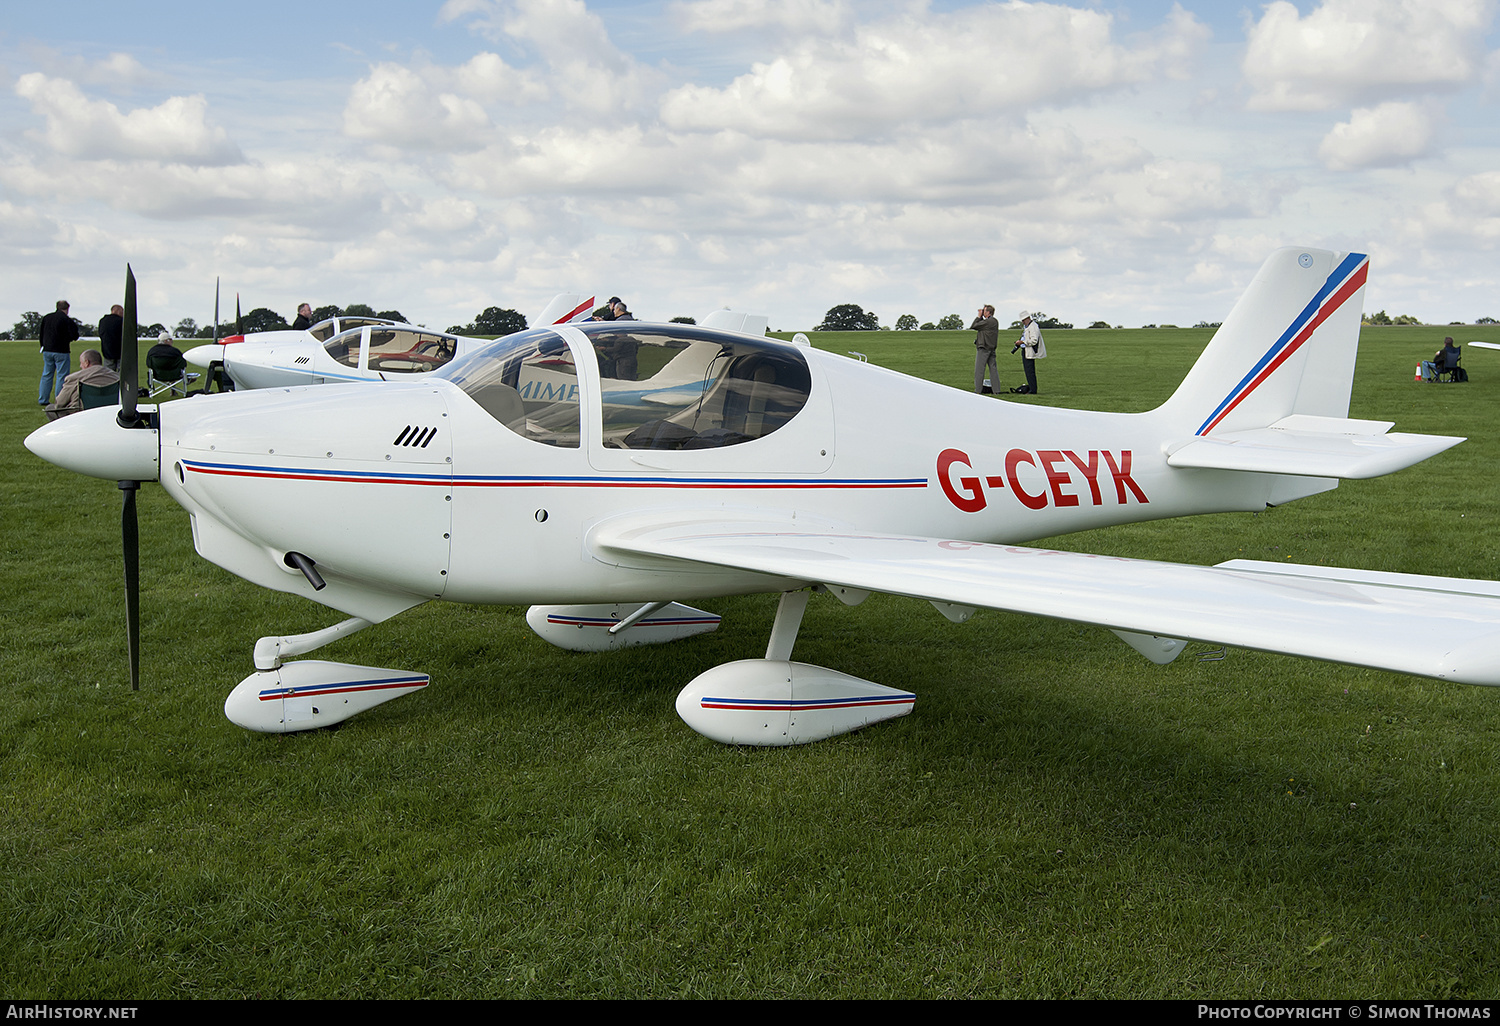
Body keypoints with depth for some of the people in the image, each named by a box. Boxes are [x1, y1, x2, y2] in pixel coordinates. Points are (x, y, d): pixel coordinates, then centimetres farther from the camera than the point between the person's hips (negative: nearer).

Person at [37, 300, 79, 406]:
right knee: (61, 376, -1)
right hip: (61, 352, -6)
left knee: (47, 375, 13)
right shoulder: (67, 320, -11)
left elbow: (41, 334, 14)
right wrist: (75, 326, 6)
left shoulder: (46, 318, 8)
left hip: (47, 351, 6)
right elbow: (74, 337, -11)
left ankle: (42, 400, 14)